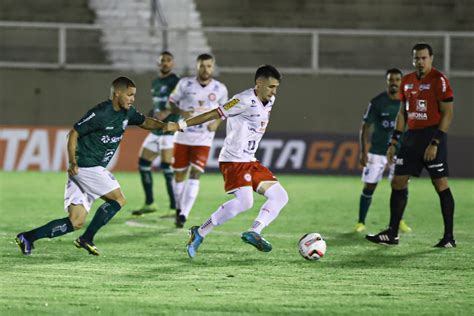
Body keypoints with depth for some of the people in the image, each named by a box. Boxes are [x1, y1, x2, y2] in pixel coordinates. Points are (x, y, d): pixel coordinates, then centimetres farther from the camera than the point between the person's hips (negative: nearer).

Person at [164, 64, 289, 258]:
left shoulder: (269, 102, 10)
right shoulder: (245, 100, -16)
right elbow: (214, 114, -16)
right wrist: (181, 125, -15)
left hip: (249, 161, 9)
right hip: (233, 160, -9)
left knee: (280, 196, 0)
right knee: (244, 202, -24)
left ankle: (254, 233, -7)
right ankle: (200, 233, -13)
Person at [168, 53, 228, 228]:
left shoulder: (220, 89, -1)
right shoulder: (185, 83, -4)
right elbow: (172, 101, 6)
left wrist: (217, 122, -5)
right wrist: (181, 112, -15)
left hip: (204, 139, -1)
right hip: (183, 136, 1)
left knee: (195, 175, -13)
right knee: (179, 174, 7)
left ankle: (184, 215, -14)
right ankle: (179, 208, 30)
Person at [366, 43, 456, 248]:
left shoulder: (439, 80, -10)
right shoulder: (407, 81, 12)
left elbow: (447, 113, -12)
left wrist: (435, 143, -18)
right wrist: (394, 142, 13)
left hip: (433, 136, -7)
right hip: (412, 136, 7)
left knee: (441, 185, -5)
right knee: (398, 183, 5)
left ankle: (449, 237, 0)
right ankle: (392, 234, 10)